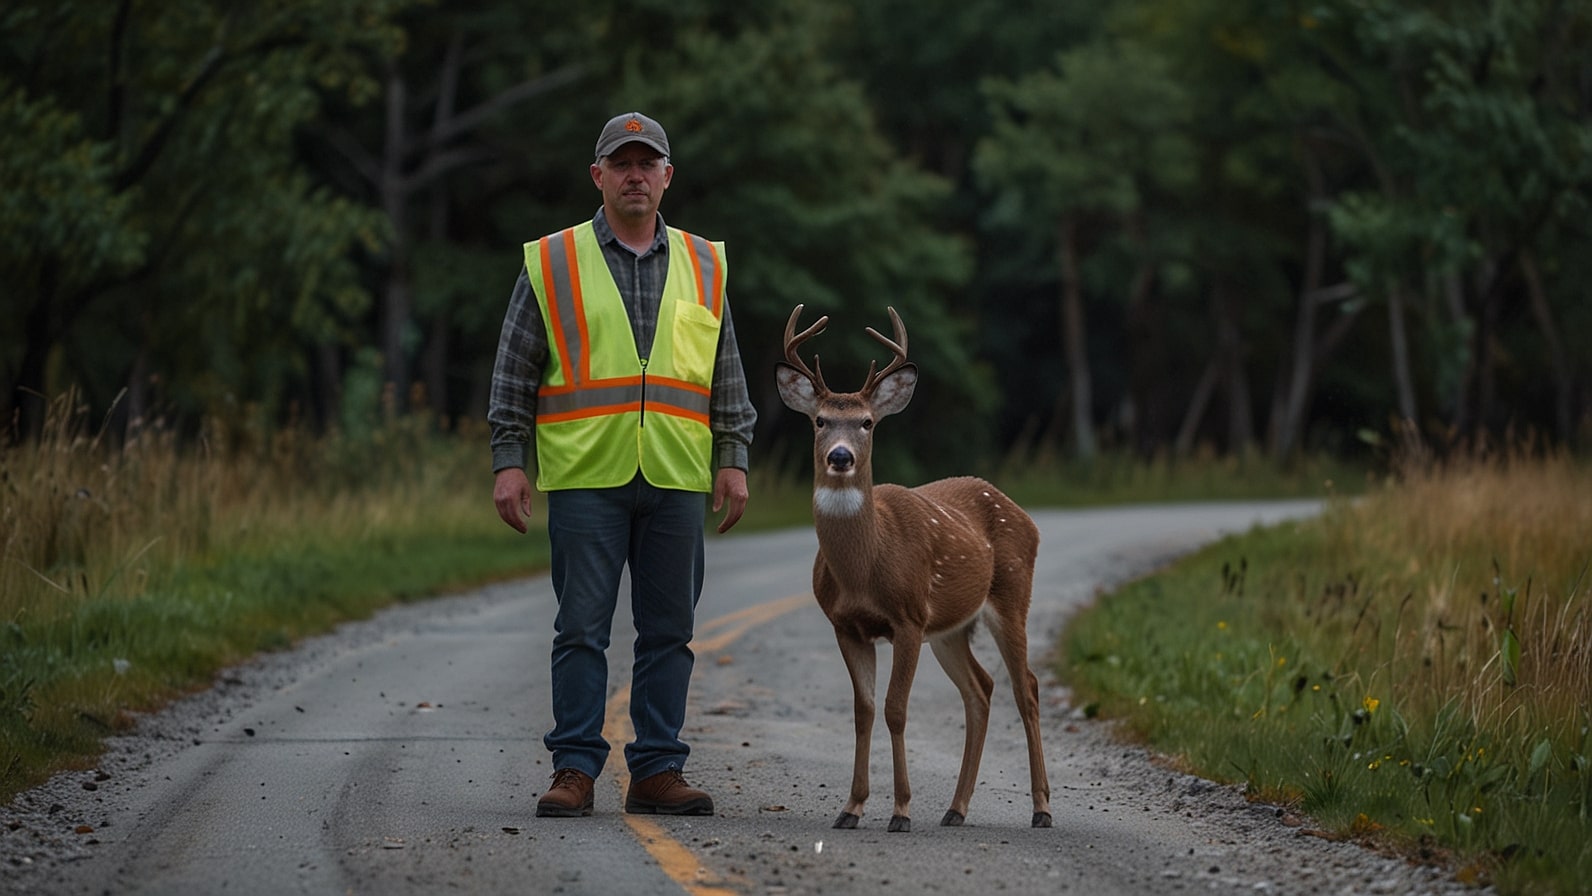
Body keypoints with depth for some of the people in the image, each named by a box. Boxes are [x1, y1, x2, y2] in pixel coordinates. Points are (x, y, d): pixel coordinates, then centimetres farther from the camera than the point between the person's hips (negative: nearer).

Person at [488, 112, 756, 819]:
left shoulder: (702, 268, 13)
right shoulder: (552, 264, 5)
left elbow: (727, 376, 16)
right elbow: (514, 373, 5)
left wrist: (733, 459, 7)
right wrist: (509, 461, -2)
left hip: (677, 480, 3)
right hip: (585, 475, -2)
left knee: (668, 629, 4)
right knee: (582, 627, -3)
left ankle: (657, 771, 9)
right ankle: (575, 769, 1)